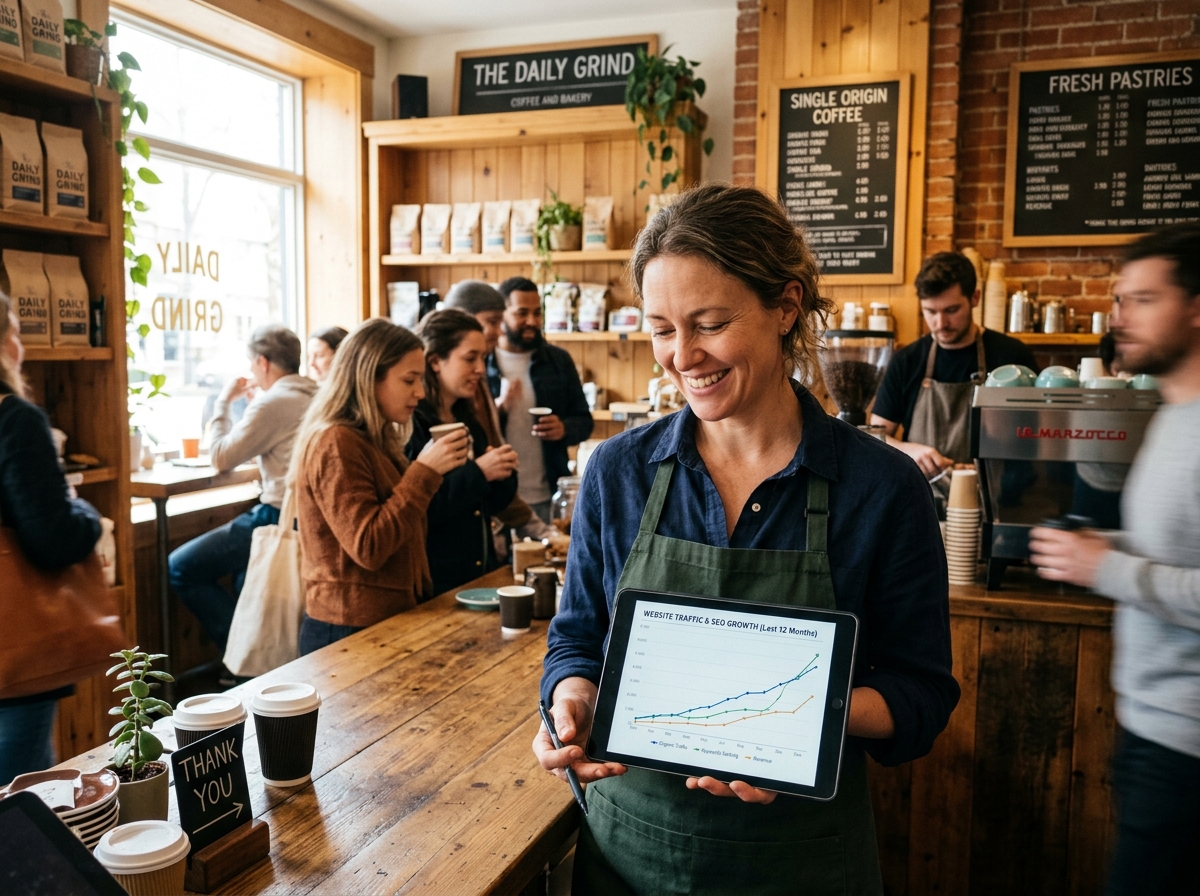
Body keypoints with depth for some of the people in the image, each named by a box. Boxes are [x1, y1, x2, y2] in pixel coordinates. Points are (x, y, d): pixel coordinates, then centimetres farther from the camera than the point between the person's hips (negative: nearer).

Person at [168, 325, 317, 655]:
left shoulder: (273, 402, -17)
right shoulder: (313, 395, 11)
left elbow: (221, 457, -10)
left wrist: (224, 401, 2)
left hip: (281, 516, -10)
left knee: (180, 568, -3)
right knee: (242, 564, 36)